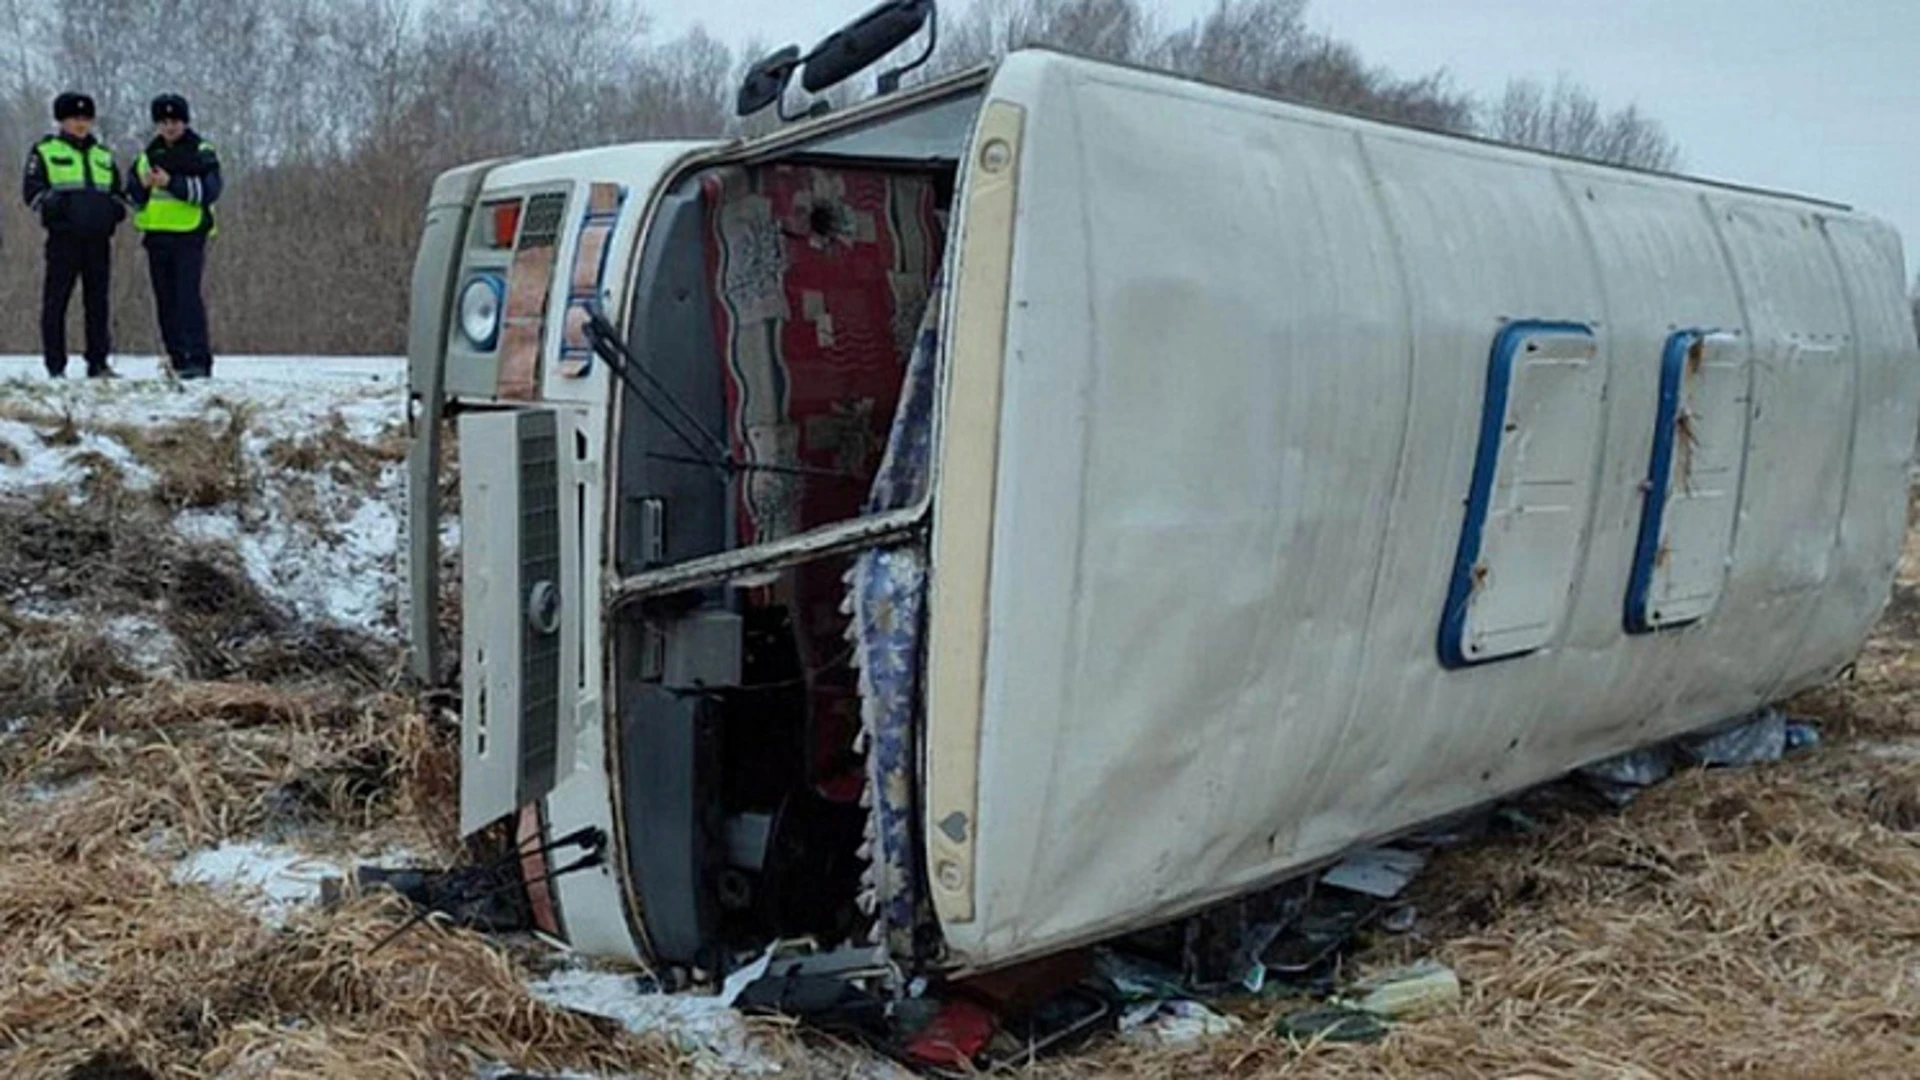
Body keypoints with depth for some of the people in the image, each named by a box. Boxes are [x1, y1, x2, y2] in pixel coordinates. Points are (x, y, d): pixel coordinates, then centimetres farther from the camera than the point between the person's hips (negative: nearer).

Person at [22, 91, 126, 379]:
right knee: (56, 300, -4)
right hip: (64, 237, -4)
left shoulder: (104, 156, 22)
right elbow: (31, 190, 3)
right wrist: (54, 201, -16)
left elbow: (116, 191, 27)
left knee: (98, 301, 4)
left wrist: (116, 207, 4)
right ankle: (56, 366, -1)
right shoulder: (45, 151, 9)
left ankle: (98, 363, 9)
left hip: (98, 238, 4)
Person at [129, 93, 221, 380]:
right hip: (156, 235, 6)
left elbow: (209, 191, -14)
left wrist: (171, 183, -23)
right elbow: (134, 197, 14)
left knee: (188, 297, -15)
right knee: (165, 300, 6)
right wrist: (143, 185, -9)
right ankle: (178, 360, 12)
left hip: (189, 235, -6)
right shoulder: (148, 154, 16)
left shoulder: (201, 153, 1)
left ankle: (198, 360, -16)